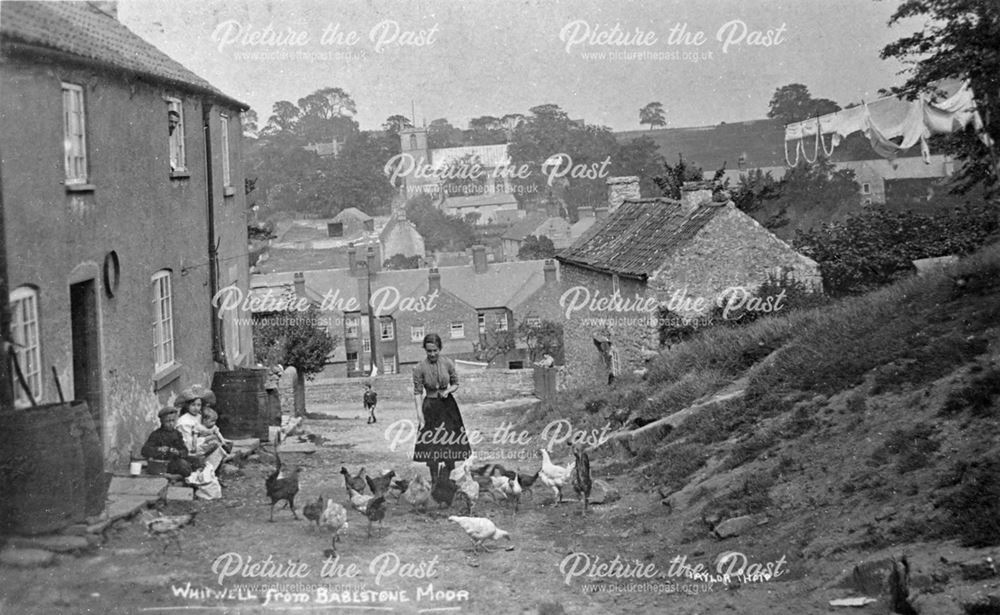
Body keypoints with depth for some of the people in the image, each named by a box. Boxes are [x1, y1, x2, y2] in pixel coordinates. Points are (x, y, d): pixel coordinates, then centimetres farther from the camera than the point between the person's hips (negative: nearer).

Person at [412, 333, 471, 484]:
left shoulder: (448, 363, -5)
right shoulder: (420, 368, -11)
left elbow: (455, 384, 7)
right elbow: (417, 392, -10)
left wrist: (448, 391, -14)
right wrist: (419, 414, -17)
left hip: (448, 405, 2)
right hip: (430, 406, -2)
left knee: (451, 442, 5)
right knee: (431, 444, -1)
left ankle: (447, 478, 22)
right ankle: (434, 481, 8)